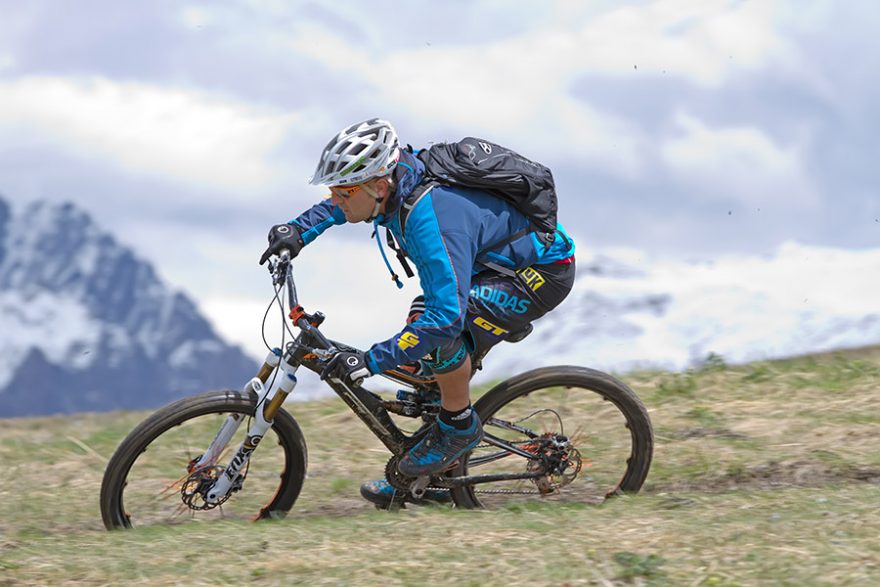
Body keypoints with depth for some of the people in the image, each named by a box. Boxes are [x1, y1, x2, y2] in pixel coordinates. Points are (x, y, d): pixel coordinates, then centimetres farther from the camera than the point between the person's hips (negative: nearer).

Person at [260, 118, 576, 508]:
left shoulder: (431, 221, -36)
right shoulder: (399, 177, -10)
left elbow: (446, 316, -41)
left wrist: (370, 361, -41)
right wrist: (300, 230, -1)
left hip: (546, 272, -10)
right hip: (499, 258, 10)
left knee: (440, 332, -30)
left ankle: (460, 428, -7)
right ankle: (437, 476, 17)